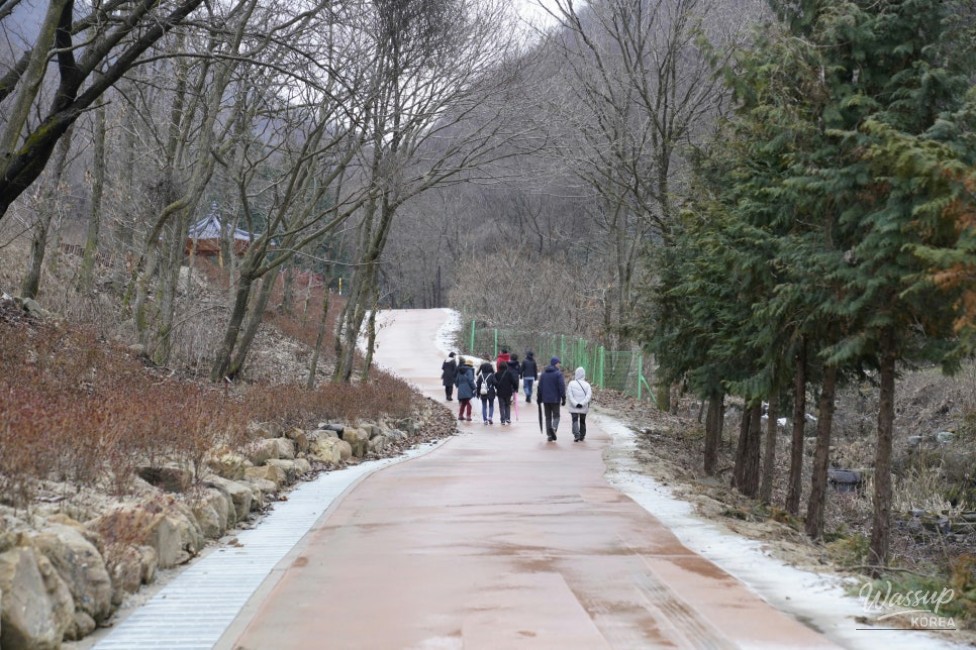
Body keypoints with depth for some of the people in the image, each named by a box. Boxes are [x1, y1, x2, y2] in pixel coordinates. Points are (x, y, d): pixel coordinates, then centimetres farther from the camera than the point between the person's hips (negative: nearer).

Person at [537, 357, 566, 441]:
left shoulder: (544, 373, 8)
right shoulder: (558, 373, -9)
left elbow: (540, 386, 10)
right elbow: (562, 387, -12)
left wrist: (539, 398, 16)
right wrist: (563, 398, -8)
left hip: (545, 399, 4)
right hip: (555, 399, -4)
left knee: (548, 417, 10)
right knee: (556, 415, 5)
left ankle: (549, 435, 7)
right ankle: (554, 428, -22)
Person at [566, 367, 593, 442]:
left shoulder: (571, 383, -4)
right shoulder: (586, 384, -1)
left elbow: (569, 395, -11)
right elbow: (589, 395, -12)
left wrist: (575, 404, -14)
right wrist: (582, 403, -16)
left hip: (574, 407, -2)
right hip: (583, 408, 2)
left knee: (575, 421, -3)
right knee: (582, 421, 17)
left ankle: (576, 435, -24)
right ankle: (582, 436, 25)